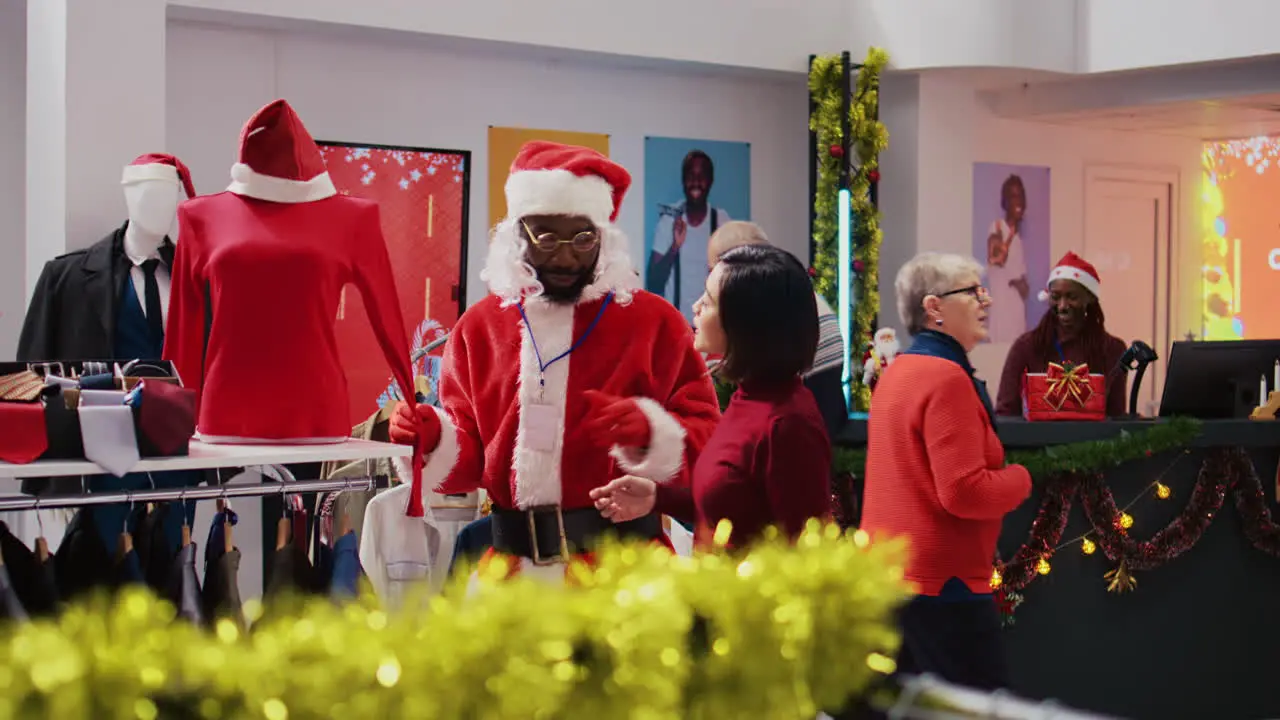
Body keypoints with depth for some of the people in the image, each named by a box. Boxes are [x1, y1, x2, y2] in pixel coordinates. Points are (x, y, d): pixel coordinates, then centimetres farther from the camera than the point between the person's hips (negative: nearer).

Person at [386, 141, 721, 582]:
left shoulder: (655, 321, 2)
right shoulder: (480, 327, 11)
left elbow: (705, 442, -2)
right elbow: (468, 460, 14)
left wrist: (651, 432, -21)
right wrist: (435, 439, -7)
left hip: (621, 561, -3)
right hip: (511, 559, 3)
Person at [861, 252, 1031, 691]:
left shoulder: (897, 371, 13)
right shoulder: (947, 378, -17)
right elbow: (965, 493, -22)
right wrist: (1022, 477, -6)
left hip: (887, 573, 10)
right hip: (942, 581, -9)